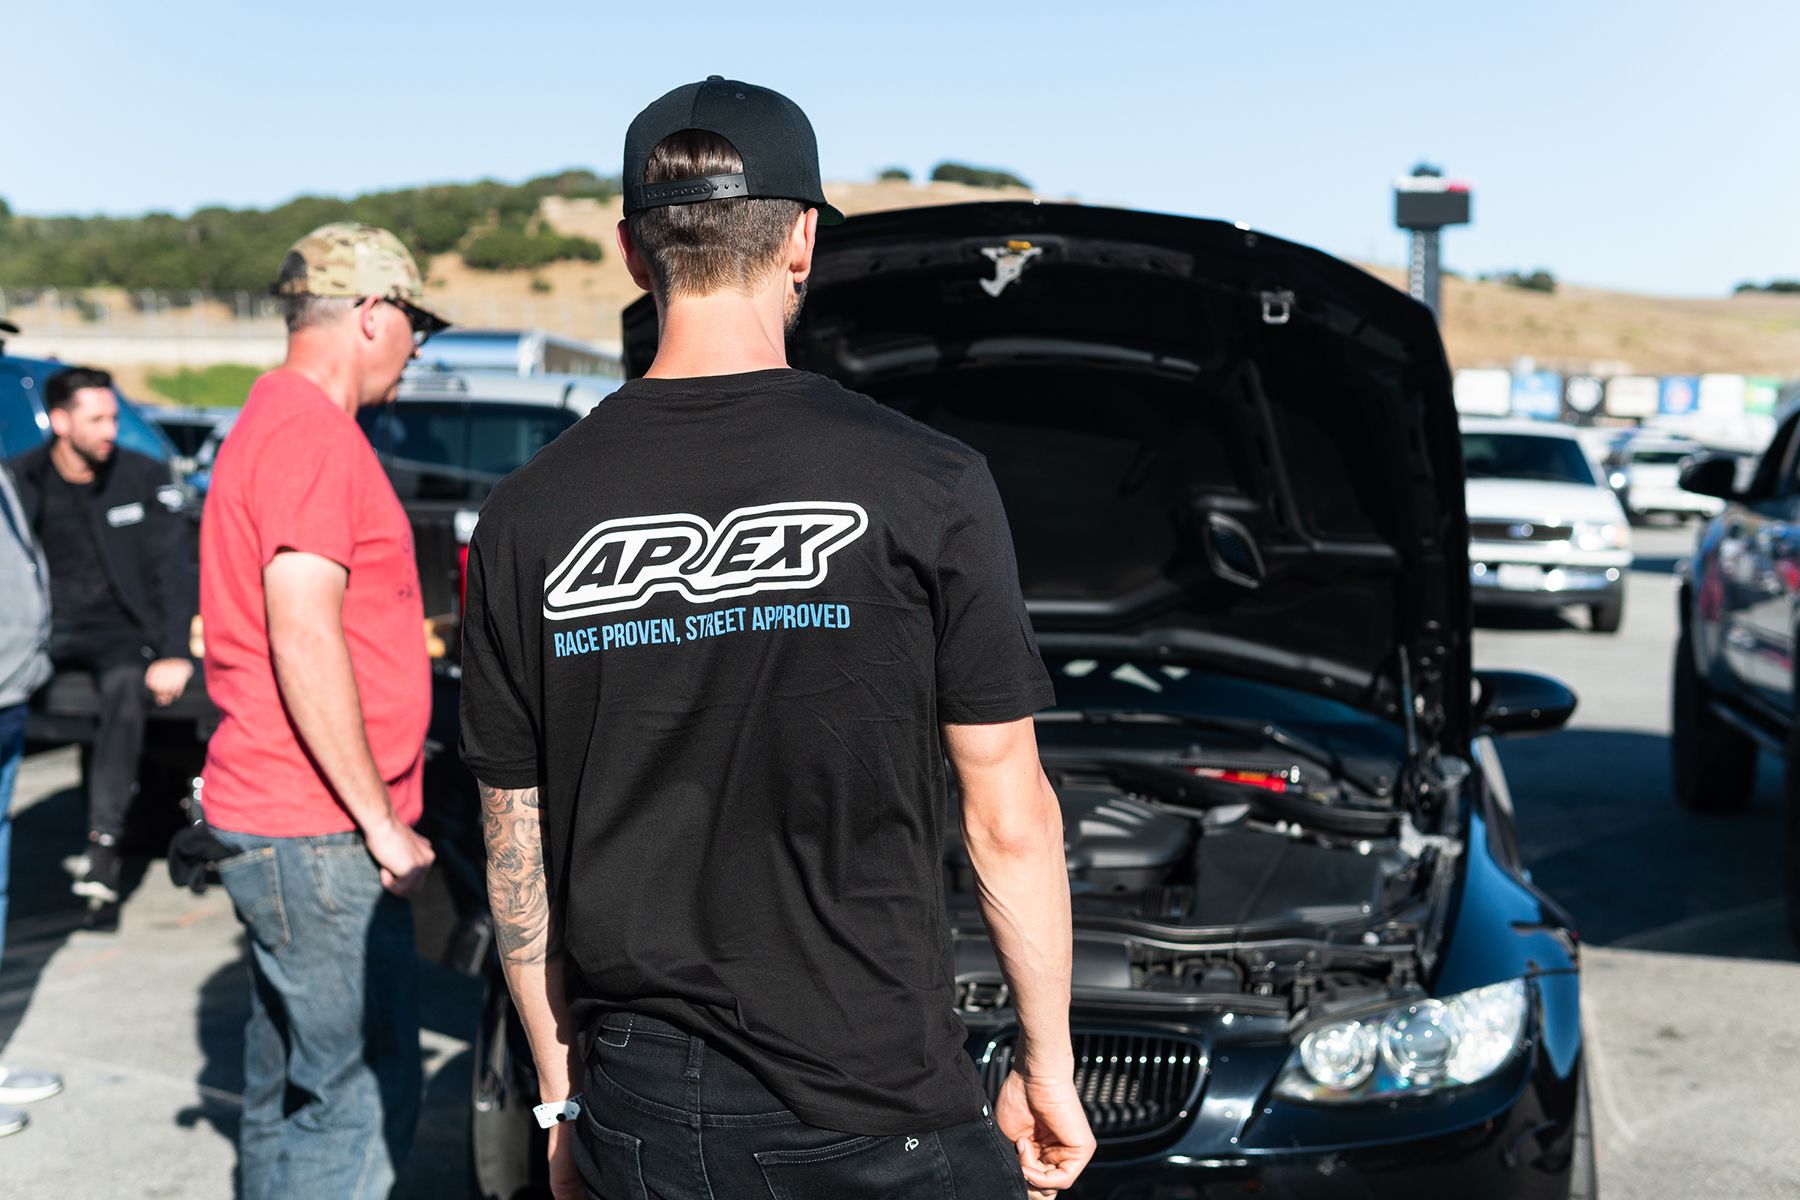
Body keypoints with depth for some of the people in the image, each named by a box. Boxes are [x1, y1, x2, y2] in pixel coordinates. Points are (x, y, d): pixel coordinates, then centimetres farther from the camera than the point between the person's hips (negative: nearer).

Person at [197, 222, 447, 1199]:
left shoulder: (274, 421, 19)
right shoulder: (313, 433, -15)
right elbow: (304, 643, -23)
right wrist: (380, 820, -19)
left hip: (276, 823, 11)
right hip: (319, 832, -11)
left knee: (289, 1095, 17)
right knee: (363, 1103, -7)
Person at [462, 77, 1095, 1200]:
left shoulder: (527, 515, -1)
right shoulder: (926, 484, -10)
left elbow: (517, 850, 5)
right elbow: (1009, 822, -6)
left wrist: (561, 1088, 16)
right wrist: (1047, 1064, 6)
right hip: (878, 1108, -3)